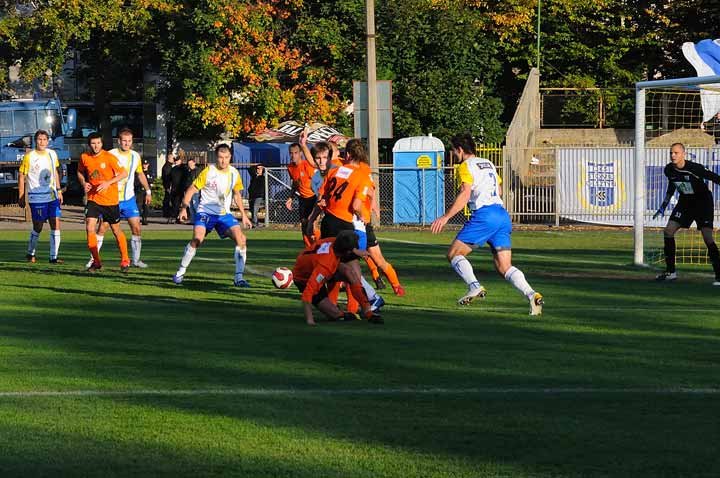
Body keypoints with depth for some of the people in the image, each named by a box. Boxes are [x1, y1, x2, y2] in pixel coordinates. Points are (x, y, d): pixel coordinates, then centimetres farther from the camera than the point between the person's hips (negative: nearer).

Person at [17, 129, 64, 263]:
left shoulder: (52, 154, 6)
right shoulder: (29, 157, -8)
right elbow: (21, 177, -4)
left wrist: (58, 190, 16)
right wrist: (21, 197, -5)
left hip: (52, 196, 5)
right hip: (36, 198, -5)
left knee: (56, 225, -3)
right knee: (38, 227, 1)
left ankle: (54, 257, 0)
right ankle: (31, 253, 23)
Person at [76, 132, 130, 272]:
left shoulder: (109, 157, -13)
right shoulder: (84, 157, -2)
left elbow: (124, 173, -10)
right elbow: (80, 172, 17)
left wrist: (108, 182, -22)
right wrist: (83, 183, -4)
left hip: (110, 199, -3)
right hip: (93, 198, 3)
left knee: (116, 230, 9)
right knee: (90, 228, -13)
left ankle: (125, 261, 24)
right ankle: (96, 262, -2)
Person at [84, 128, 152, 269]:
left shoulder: (135, 156, 6)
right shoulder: (111, 155, -9)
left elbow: (140, 174, 20)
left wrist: (148, 191, 21)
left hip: (129, 199, 4)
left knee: (136, 228, -2)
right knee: (103, 228, -5)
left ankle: (136, 260, 9)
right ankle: (93, 259, 4)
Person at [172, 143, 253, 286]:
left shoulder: (234, 173, 2)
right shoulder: (208, 172, -11)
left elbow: (236, 194, 18)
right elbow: (191, 190, -7)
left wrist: (243, 215, 16)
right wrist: (184, 208, -17)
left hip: (224, 214, 4)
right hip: (206, 212, -4)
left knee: (241, 239, -15)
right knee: (197, 239, -27)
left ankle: (239, 278, -7)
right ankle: (180, 273, -10)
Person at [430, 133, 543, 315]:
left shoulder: (466, 166, 0)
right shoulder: (488, 164, 24)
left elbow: (465, 194, -14)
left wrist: (446, 217, -15)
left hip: (484, 215, -7)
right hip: (503, 214, 7)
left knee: (453, 253, 2)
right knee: (504, 267, 4)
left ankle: (474, 286, -19)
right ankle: (532, 295, -18)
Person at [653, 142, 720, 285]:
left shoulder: (695, 169, -27)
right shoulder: (669, 170, -7)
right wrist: (663, 206, 15)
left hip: (703, 201, -6)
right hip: (685, 201, 6)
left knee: (708, 238, -17)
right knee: (668, 231, -3)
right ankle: (671, 271, 9)